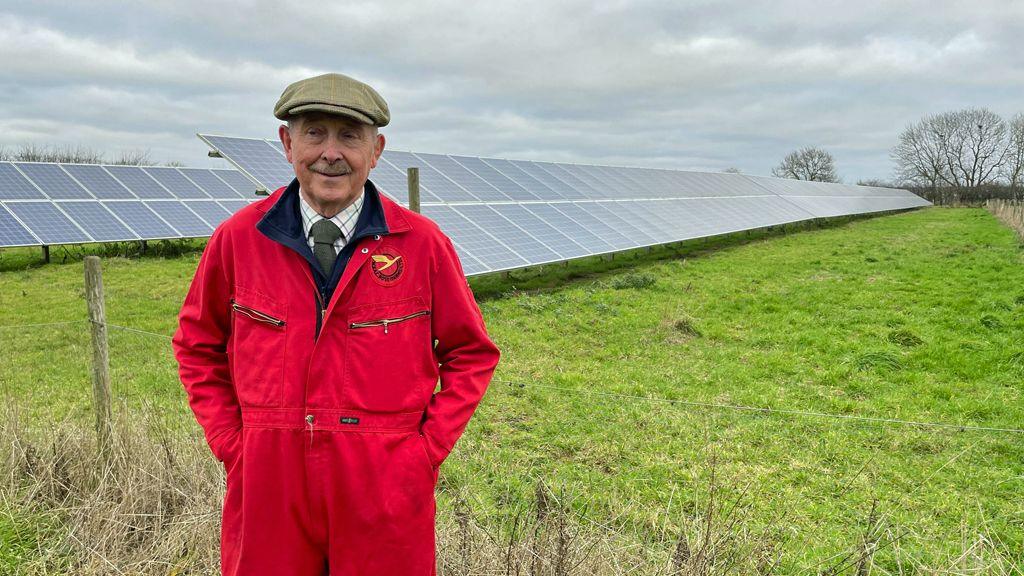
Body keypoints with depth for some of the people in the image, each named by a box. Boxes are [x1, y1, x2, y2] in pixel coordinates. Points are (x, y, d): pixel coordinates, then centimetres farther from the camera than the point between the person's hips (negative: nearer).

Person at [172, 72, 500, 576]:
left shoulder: (422, 242, -5)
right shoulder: (239, 237, -2)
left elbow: (471, 355, 3)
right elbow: (197, 346, 11)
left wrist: (428, 449, -4)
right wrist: (230, 443, 2)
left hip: (385, 487, -1)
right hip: (268, 483, 1)